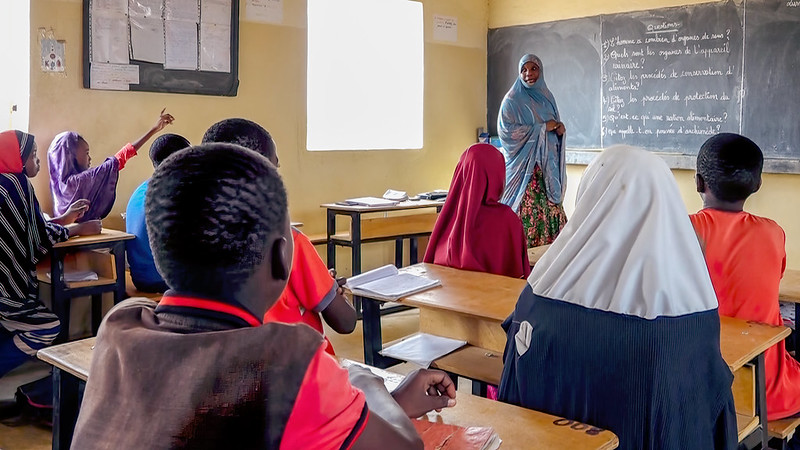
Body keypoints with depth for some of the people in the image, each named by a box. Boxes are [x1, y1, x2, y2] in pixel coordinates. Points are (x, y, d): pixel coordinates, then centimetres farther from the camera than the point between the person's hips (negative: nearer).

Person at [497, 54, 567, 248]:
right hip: (524, 165, -6)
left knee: (551, 210, 0)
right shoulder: (512, 100, -2)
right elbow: (506, 130, -13)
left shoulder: (547, 97, 17)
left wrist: (560, 129, 0)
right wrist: (542, 128, -12)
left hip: (548, 166, 6)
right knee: (526, 212, -11)